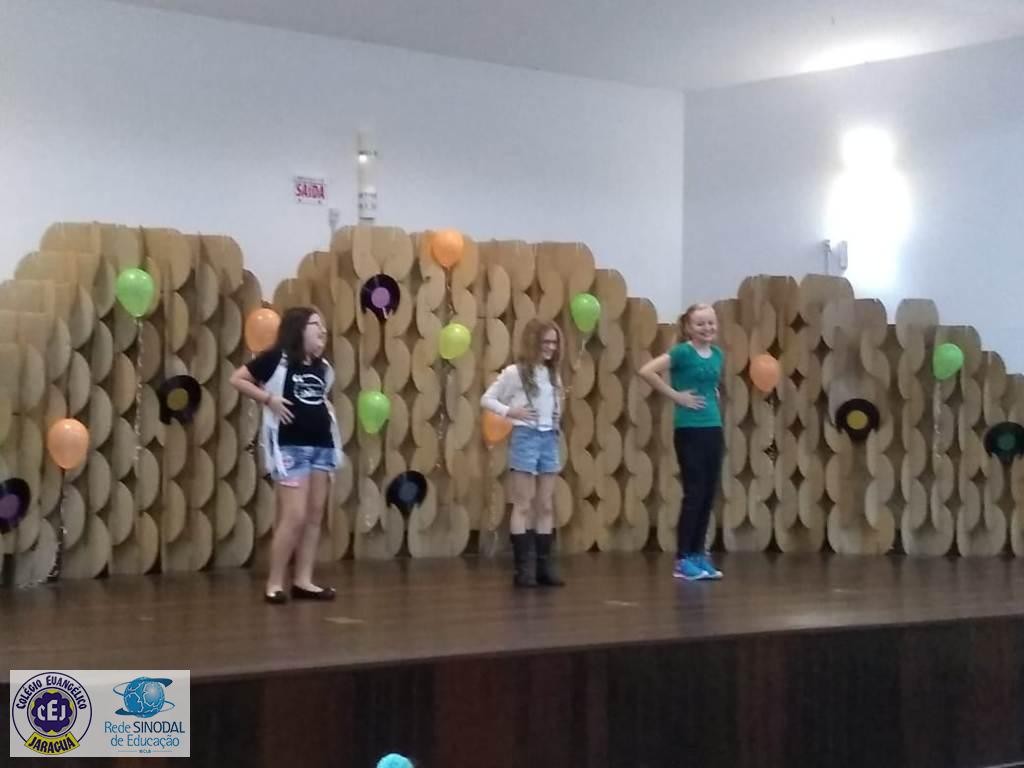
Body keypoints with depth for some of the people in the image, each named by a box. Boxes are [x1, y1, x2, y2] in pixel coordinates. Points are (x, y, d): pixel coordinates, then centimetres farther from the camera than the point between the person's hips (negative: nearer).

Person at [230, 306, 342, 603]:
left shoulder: (321, 366, 13)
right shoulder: (277, 359, -7)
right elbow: (237, 379, -7)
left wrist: (328, 408, 10)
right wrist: (269, 398, -13)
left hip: (321, 444, 7)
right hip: (291, 446, -7)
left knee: (315, 516, 7)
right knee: (295, 516, -11)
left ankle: (303, 581, 13)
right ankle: (274, 583, -2)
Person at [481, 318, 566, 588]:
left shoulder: (552, 375, 11)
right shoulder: (515, 372, -5)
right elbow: (487, 399, -3)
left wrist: (556, 426, 8)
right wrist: (509, 412, -15)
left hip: (549, 438, 6)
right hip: (525, 437, -6)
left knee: (546, 507, 6)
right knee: (524, 506, -3)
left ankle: (544, 565, 10)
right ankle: (523, 567, 0)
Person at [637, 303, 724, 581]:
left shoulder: (717, 354, 10)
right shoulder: (682, 352, -10)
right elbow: (646, 371, -21)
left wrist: (714, 399, 9)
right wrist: (675, 395, -16)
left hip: (714, 428, 7)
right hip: (690, 430, -7)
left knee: (709, 495, 8)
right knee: (694, 494, -6)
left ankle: (698, 554, 17)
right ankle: (682, 559, 1)